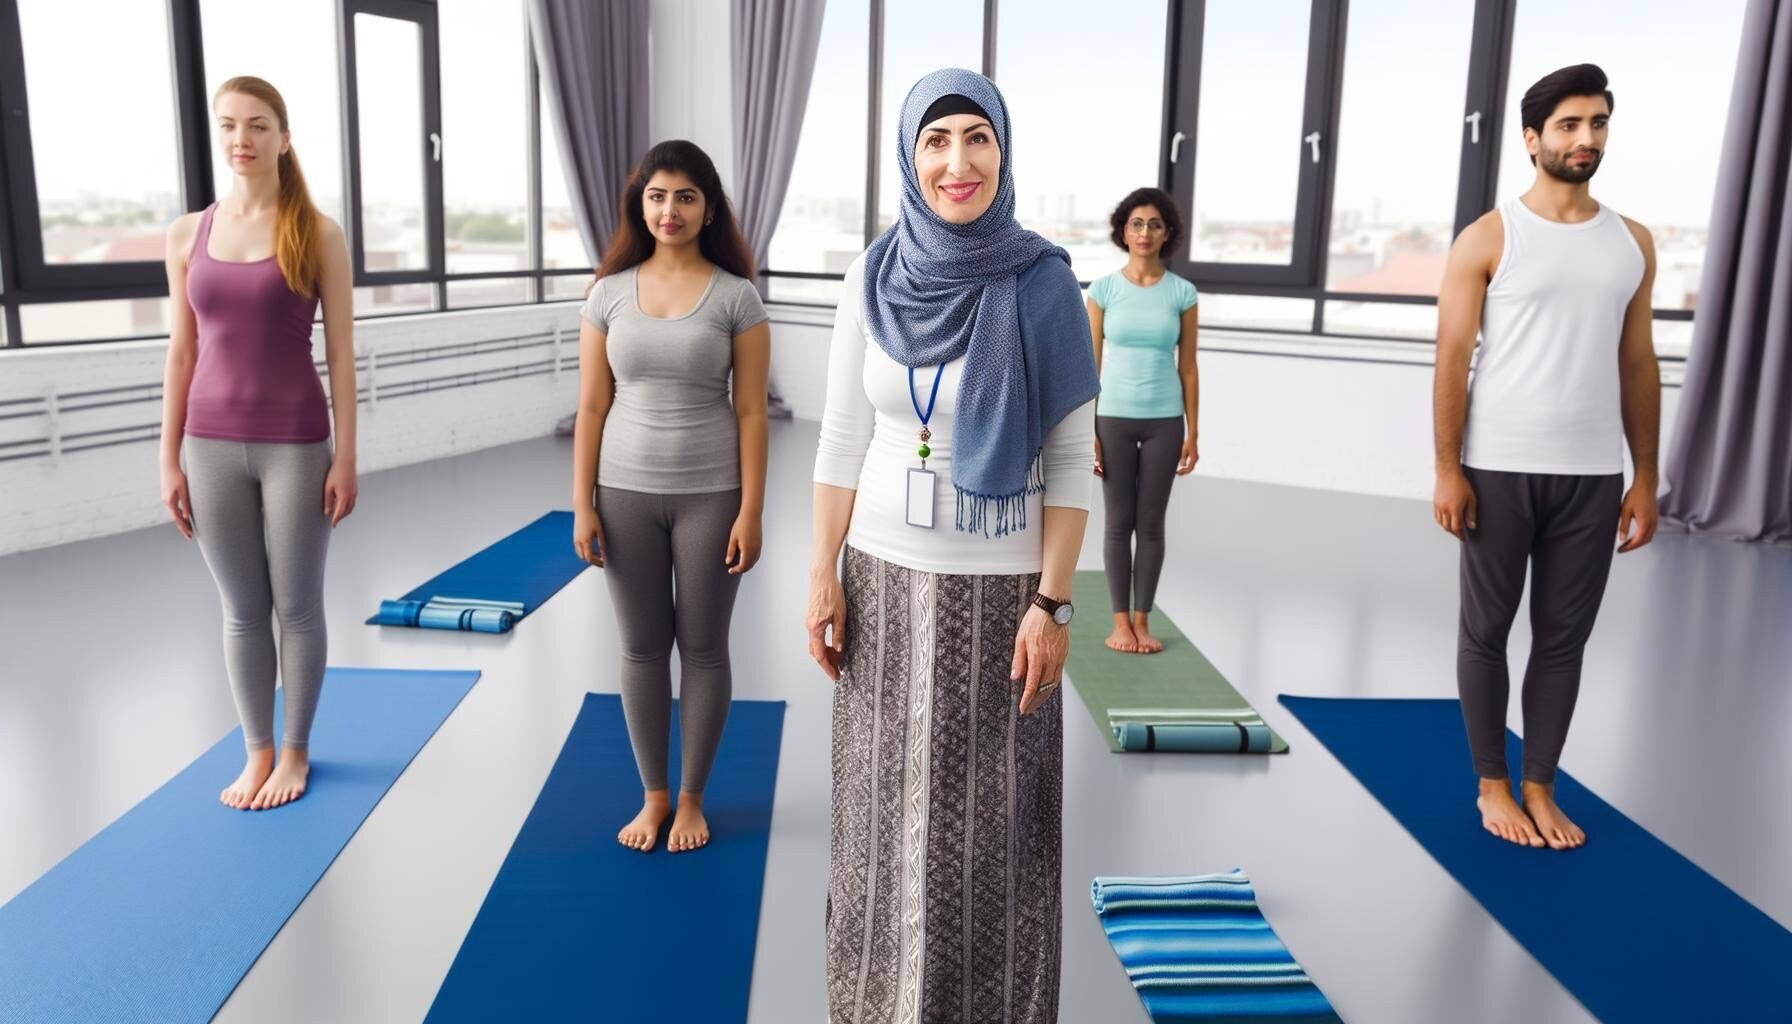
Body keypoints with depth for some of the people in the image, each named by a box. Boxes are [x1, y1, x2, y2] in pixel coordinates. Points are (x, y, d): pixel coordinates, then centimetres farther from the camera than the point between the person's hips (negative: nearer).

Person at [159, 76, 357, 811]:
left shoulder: (317, 234, -3)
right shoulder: (188, 235, 5)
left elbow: (340, 352, -4)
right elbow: (182, 352, 8)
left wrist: (346, 456, -7)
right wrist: (170, 459, 6)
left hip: (295, 446, -3)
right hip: (212, 446, 3)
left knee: (296, 606, 7)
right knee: (242, 610, 11)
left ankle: (296, 751, 23)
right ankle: (257, 751, 25)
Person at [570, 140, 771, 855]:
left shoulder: (735, 296, -4)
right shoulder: (610, 292, 2)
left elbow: (750, 411, -5)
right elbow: (592, 406, 3)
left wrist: (750, 510, -9)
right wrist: (582, 506, -1)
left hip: (709, 495, -2)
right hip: (627, 493, 2)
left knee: (703, 648, 8)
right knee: (642, 649, 11)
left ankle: (691, 799, 25)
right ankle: (653, 795, 28)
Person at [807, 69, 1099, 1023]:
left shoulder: (1045, 284, -10)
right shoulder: (874, 277, -2)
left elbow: (1072, 456, -8)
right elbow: (842, 438, 2)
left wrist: (1053, 602, -11)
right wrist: (823, 575, 0)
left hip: (1001, 587, -2)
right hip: (889, 576, 3)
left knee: (994, 817, 8)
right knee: (888, 804, 14)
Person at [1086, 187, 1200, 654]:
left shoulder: (1183, 292, 0)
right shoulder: (1103, 290, -2)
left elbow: (1187, 367, 3)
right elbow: (1091, 365, -1)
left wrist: (1192, 434, 1)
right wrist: (1086, 434, -5)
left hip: (1163, 422, 1)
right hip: (1114, 418, -1)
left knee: (1151, 525, 6)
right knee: (1119, 523, 4)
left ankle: (1142, 622, 18)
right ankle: (1120, 622, 15)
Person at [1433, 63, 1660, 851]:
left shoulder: (1632, 242, 9)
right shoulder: (1489, 238, -3)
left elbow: (1638, 365, 11)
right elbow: (1452, 359, -6)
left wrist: (1646, 477, 7)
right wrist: (1447, 470, -12)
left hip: (1592, 474, 4)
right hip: (1499, 470, -3)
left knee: (1564, 638, 9)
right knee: (1486, 632, 6)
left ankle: (1540, 787, 23)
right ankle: (1492, 785, 21)